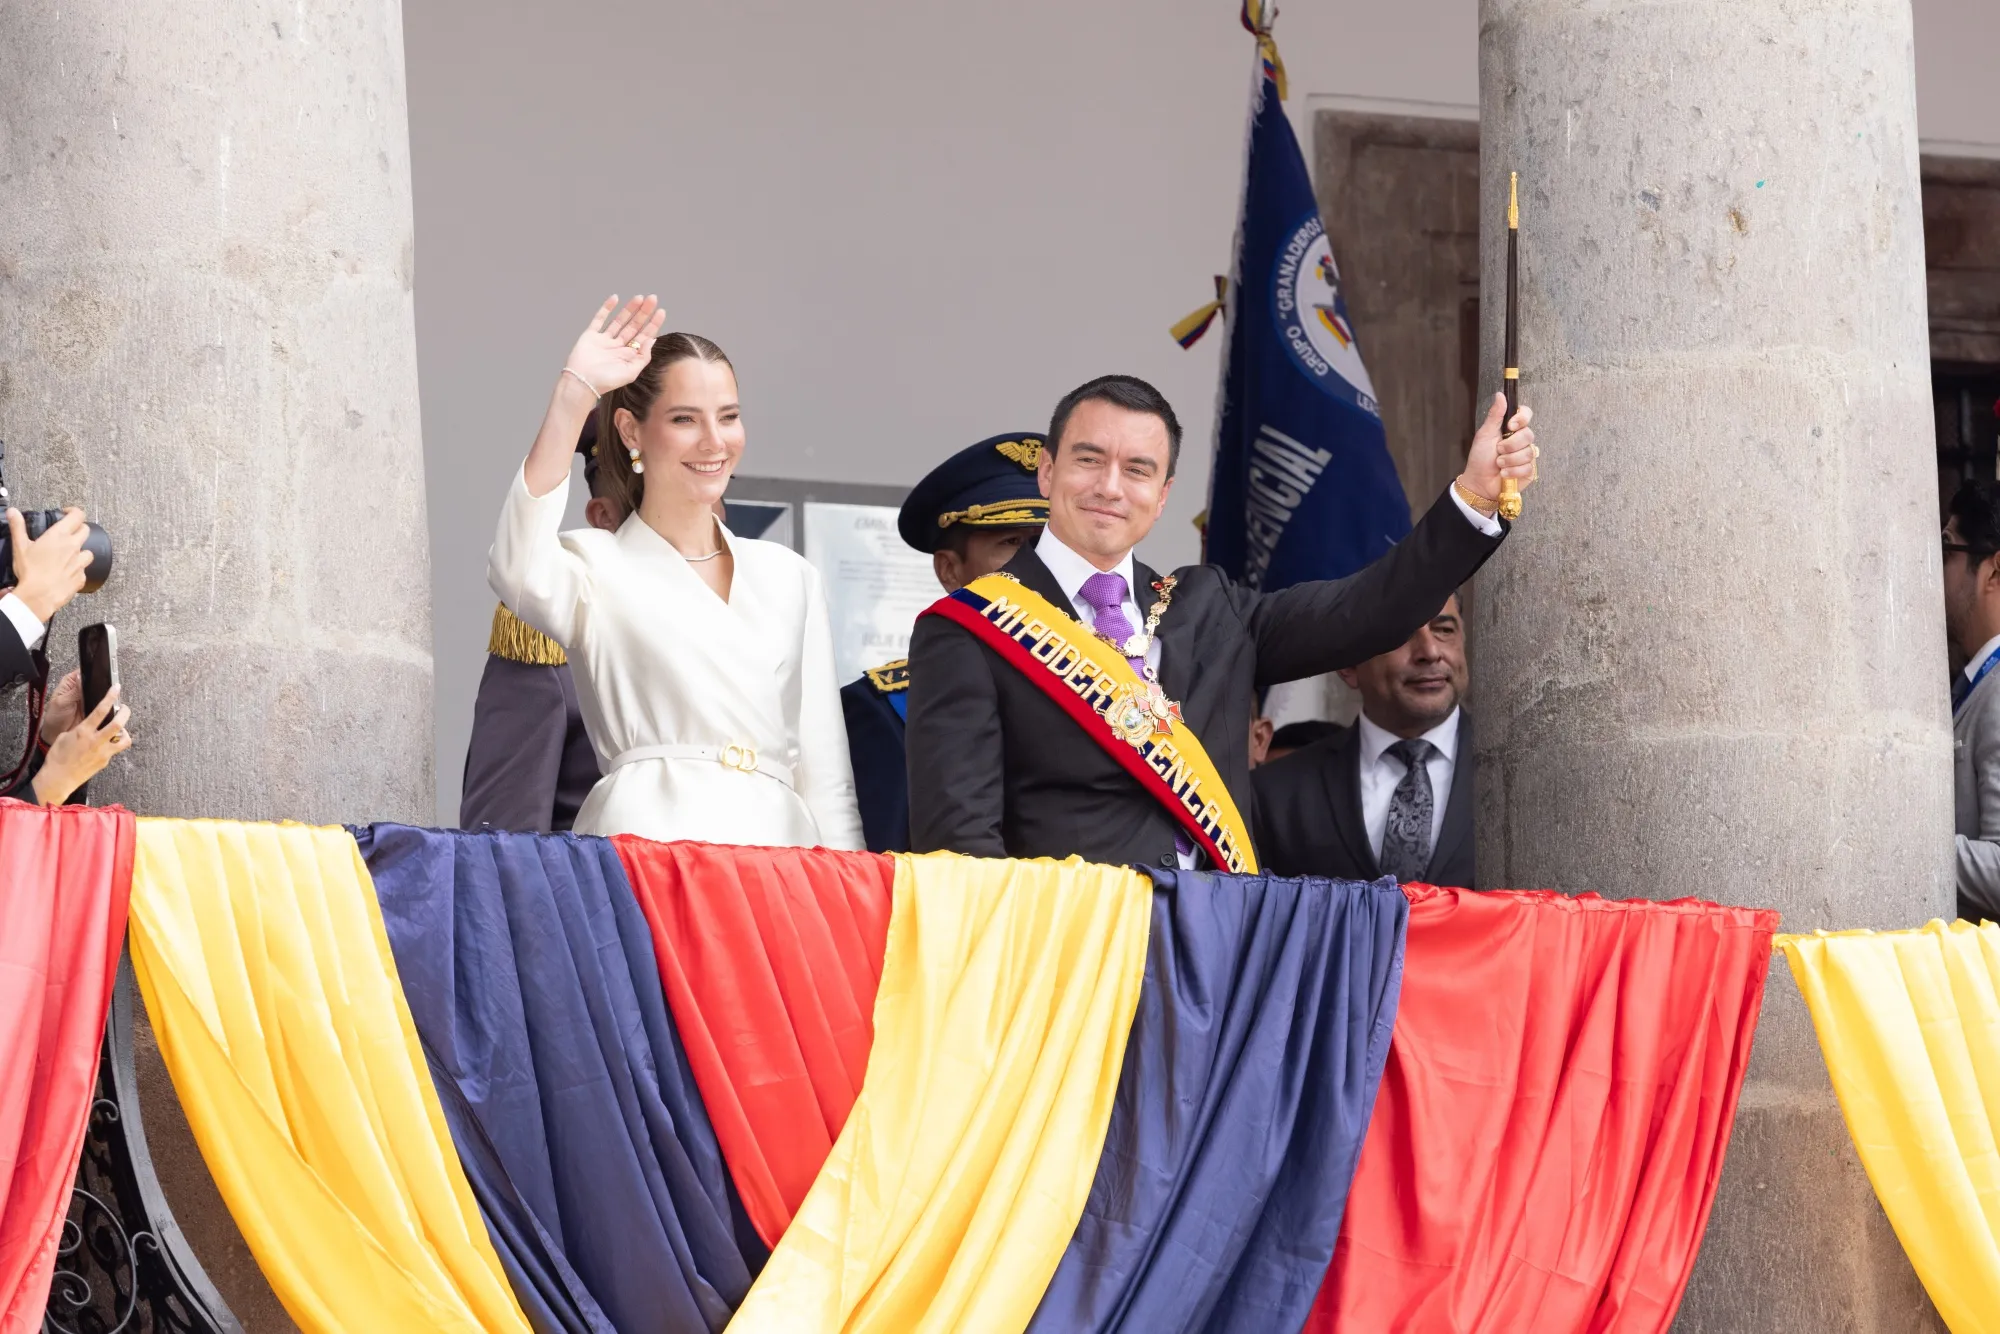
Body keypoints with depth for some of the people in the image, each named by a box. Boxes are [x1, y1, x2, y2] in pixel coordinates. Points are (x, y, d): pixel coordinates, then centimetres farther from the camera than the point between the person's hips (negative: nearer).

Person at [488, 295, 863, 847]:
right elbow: (519, 571, -17)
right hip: (644, 840, -3)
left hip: (778, 843, 3)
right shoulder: (598, 567, 8)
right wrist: (575, 392, -15)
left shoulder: (788, 577, 20)